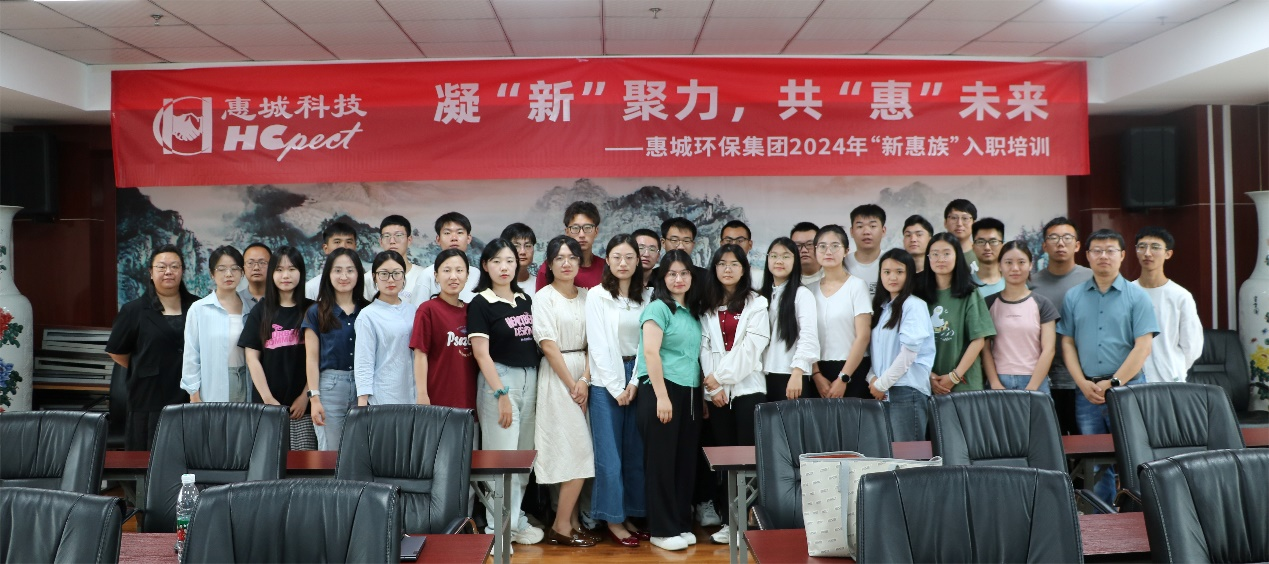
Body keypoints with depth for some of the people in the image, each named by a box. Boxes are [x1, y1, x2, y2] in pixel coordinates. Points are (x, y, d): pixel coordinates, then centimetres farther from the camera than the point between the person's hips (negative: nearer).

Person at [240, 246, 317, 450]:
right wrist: (268, 399, -4)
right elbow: (252, 358, 4)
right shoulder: (260, 312, 9)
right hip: (266, 403, 1)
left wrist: (305, 396, -6)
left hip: (302, 404, -1)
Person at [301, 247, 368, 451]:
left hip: (363, 385, 2)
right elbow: (312, 358, 1)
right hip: (329, 385, -2)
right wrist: (314, 397, -6)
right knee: (329, 453, 1)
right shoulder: (316, 312, 4)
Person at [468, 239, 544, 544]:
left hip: (530, 378, 6)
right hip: (499, 379, -6)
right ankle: (499, 527, 9)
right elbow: (481, 353, -13)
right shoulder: (480, 304, -7)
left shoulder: (525, 300, 10)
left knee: (525, 455, 11)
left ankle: (516, 519, 24)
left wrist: (536, 383, 8)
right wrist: (501, 394, -18)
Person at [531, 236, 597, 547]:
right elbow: (548, 346, -10)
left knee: (576, 453, 7)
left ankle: (571, 520, 16)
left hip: (583, 375, 5)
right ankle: (561, 526, 2)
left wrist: (585, 380, -7)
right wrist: (571, 384, -12)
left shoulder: (586, 296, 10)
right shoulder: (544, 297, -4)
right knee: (578, 451, -8)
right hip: (557, 376, -5)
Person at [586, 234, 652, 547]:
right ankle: (613, 519, 10)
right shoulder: (596, 295, -3)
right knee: (609, 453, 0)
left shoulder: (648, 296, 6)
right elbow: (598, 345, -6)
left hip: (637, 379, 3)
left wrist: (634, 383, -8)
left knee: (636, 451, 7)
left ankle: (630, 515, 18)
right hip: (606, 381, -3)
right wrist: (616, 387, -9)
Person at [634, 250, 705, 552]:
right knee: (661, 462, 1)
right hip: (661, 390, -6)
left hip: (690, 393, 7)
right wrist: (662, 396, -19)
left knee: (686, 461, 9)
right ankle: (662, 530, 9)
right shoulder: (658, 307, -6)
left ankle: (681, 524, 20)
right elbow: (651, 353, -14)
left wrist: (704, 394, 12)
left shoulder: (693, 311, 14)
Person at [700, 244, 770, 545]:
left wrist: (721, 377, -10)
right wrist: (712, 385, -6)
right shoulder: (708, 306, 13)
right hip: (716, 391, 3)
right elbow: (705, 348, 5)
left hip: (747, 388, -3)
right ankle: (729, 520, 12)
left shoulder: (756, 303, 3)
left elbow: (752, 346, -7)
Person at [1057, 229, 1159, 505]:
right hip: (1087, 391, 3)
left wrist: (1114, 383, -11)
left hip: (1127, 389, -2)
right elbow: (1067, 343, 7)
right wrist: (1083, 383, -5)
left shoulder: (1137, 296, 2)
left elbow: (1143, 346, -5)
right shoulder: (1073, 297, 10)